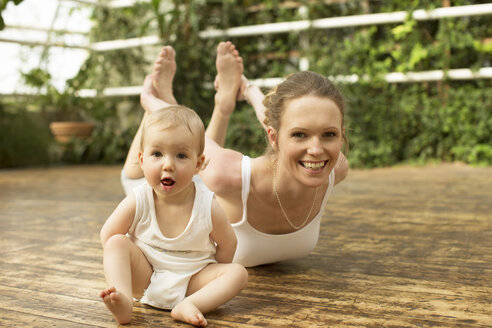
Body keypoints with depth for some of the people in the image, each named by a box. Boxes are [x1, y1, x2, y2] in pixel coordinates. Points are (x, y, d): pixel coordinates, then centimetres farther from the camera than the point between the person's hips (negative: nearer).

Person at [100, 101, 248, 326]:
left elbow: (227, 245, -2)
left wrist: (217, 278, -2)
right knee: (117, 242, -19)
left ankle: (190, 304, -36)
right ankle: (124, 303, -34)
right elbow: (107, 236, -3)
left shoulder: (207, 207, -18)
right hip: (144, 279, 1)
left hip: (191, 281, 0)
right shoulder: (137, 202, -16)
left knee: (238, 273, -19)